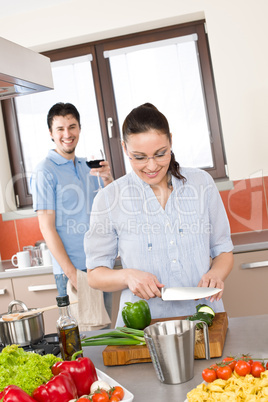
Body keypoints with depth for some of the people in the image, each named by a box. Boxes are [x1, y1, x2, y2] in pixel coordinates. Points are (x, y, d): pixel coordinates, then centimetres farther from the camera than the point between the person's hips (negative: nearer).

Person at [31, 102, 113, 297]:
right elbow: (47, 227, -13)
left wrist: (108, 181, -4)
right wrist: (71, 273, -16)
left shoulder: (88, 167, 10)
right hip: (71, 269, -6)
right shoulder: (45, 172, -9)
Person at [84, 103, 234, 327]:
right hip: (144, 323, -1)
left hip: (204, 316, 2)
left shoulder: (201, 183, 6)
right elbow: (95, 274, 6)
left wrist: (215, 274, -7)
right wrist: (127, 276, -13)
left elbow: (223, 250, 14)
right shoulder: (109, 199, -1)